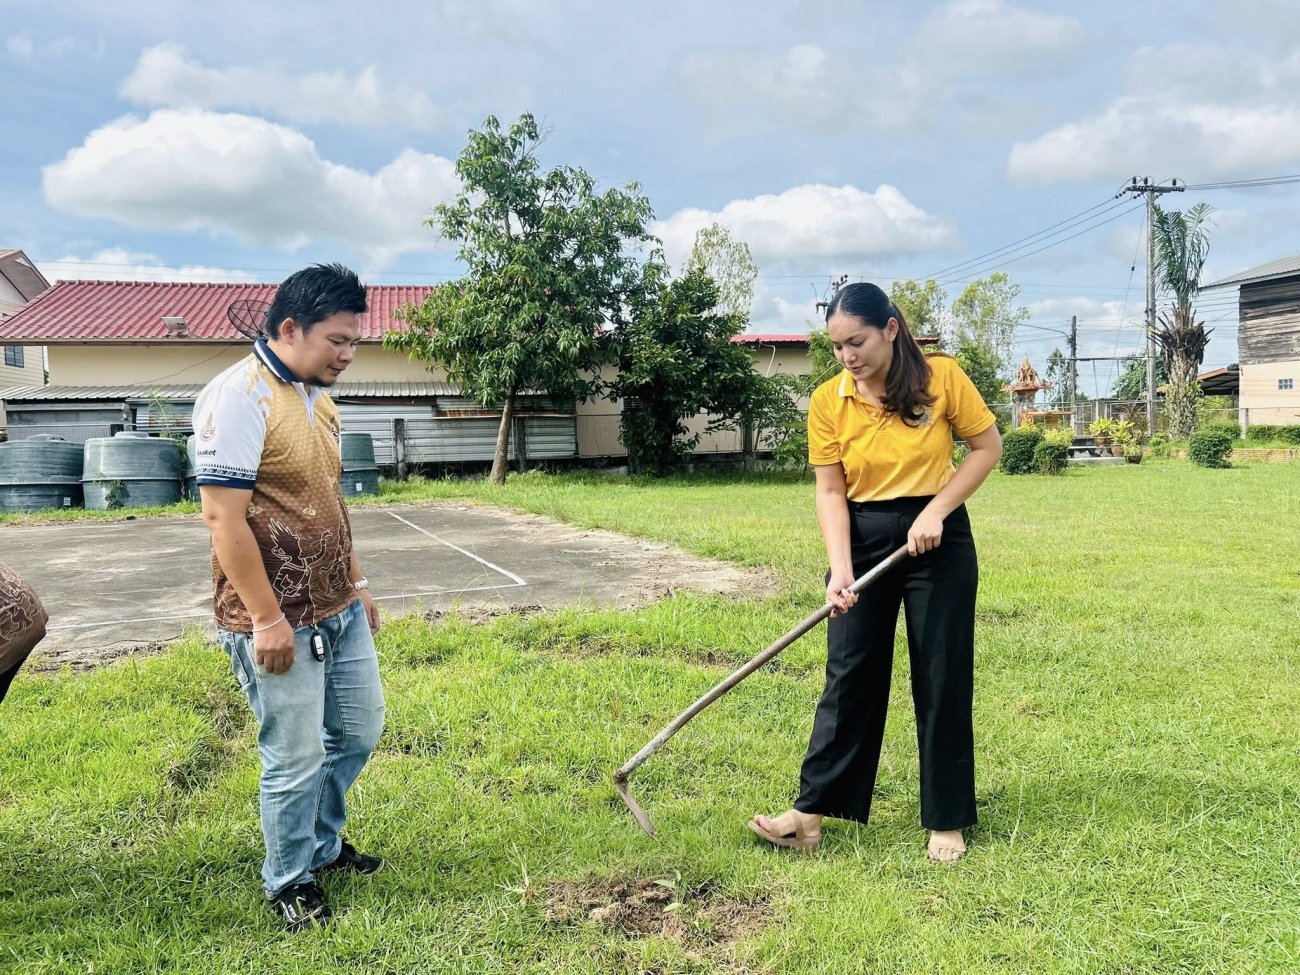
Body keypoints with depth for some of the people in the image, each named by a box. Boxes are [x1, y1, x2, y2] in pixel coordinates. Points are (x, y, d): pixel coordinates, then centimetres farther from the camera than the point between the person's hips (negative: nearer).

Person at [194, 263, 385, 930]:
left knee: (359, 730, 19)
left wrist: (356, 582, 19)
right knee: (296, 760, 4)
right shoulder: (239, 396, -18)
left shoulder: (317, 397, 10)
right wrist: (267, 619, -21)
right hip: (280, 622, -9)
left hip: (339, 610, 9)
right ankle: (290, 882, 27)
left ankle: (321, 844, 41)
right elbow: (223, 517, -22)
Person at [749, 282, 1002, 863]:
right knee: (847, 675, 4)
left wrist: (935, 511, -14)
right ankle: (811, 814, 9)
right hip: (862, 542, 2)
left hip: (938, 540, -1)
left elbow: (988, 447, -2)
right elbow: (830, 490, -7)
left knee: (942, 679, 5)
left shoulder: (942, 377, -10)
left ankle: (945, 822, 19)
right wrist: (839, 568, -19)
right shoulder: (827, 400, -6)